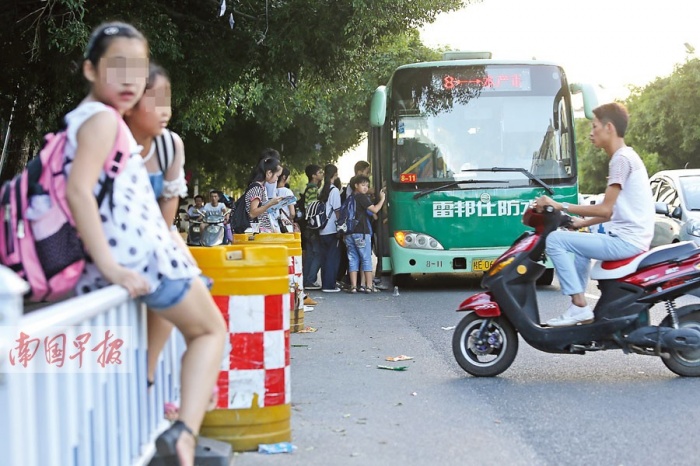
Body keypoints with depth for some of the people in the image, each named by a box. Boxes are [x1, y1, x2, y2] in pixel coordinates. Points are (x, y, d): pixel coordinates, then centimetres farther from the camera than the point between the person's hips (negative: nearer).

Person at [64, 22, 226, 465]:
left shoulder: (77, 119, 20)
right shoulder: (102, 118, -10)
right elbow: (78, 190, -23)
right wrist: (111, 266, -27)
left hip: (92, 267, 9)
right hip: (141, 255, -9)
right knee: (211, 330, 10)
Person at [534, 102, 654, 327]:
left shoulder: (621, 159, -13)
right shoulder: (627, 156, 17)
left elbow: (606, 209, -18)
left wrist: (561, 206, -14)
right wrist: (583, 222, 18)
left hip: (626, 240, -11)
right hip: (632, 238, 11)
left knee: (555, 240, -13)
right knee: (577, 242, 34)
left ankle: (579, 306, -12)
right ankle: (579, 308, 26)